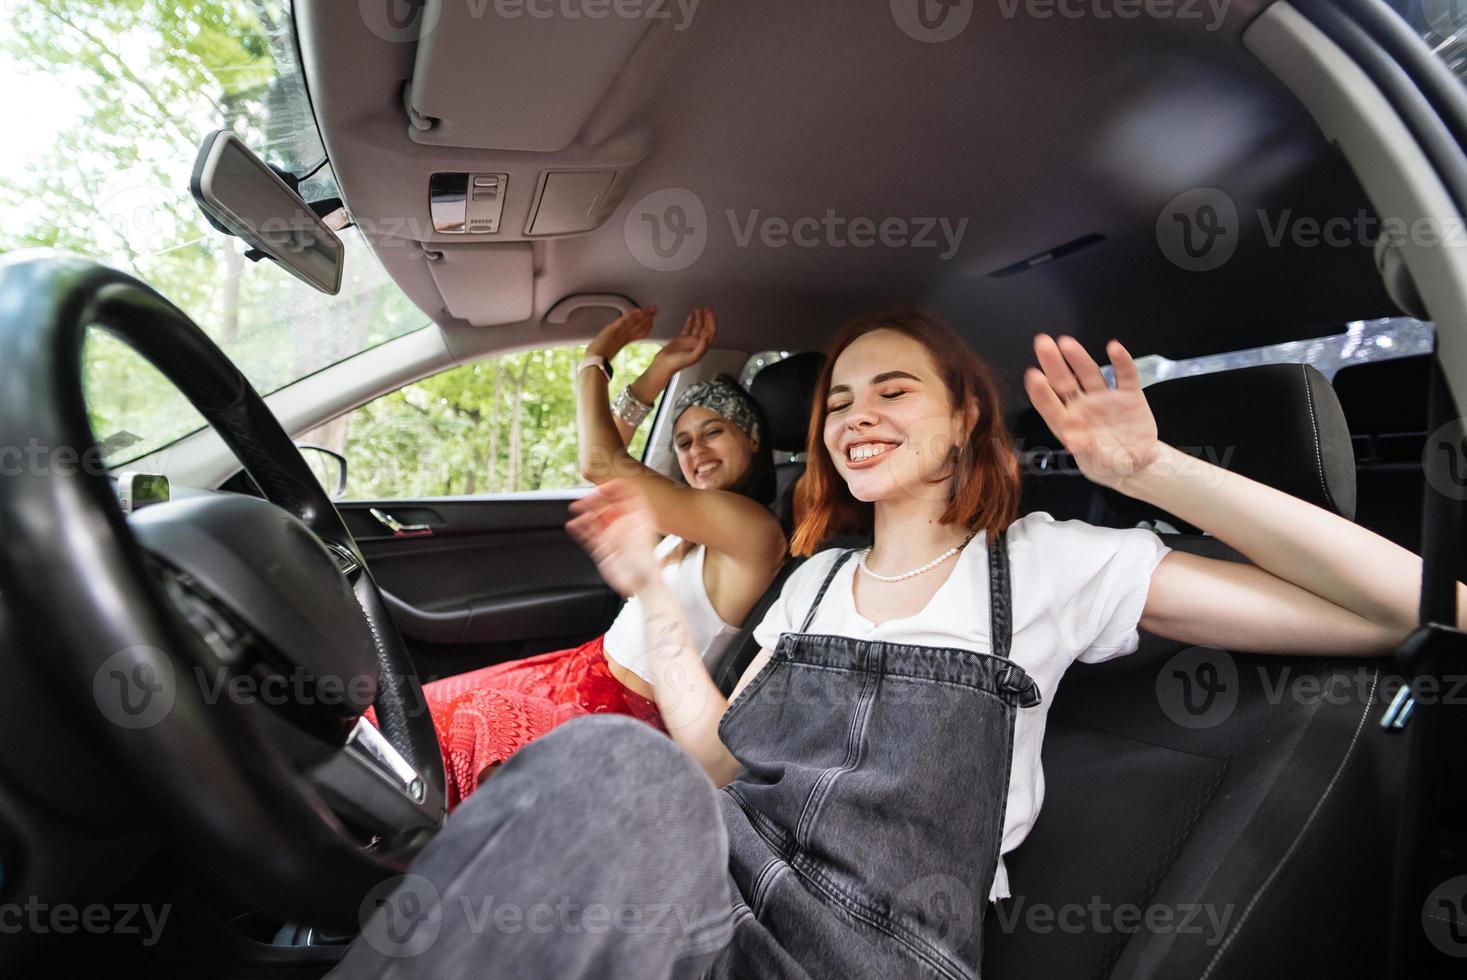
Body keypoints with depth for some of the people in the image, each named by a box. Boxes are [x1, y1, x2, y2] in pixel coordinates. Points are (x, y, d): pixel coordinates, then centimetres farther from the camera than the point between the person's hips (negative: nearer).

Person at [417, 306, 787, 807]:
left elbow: (602, 463, -23)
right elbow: (602, 462, 11)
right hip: (587, 667, 9)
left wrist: (594, 363, -8)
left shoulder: (754, 529, -22)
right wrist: (657, 374, 5)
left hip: (620, 716, -9)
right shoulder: (702, 516, 6)